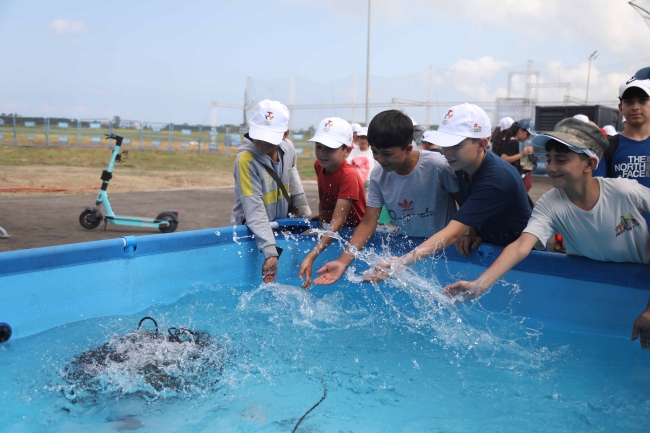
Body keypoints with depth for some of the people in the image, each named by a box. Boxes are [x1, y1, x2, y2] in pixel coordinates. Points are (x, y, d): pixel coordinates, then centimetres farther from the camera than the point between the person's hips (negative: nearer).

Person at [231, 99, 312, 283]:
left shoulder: (288, 148, -9)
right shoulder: (246, 160, -27)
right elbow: (255, 212, -31)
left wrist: (302, 205, 11)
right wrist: (270, 252, -36)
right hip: (252, 231, -6)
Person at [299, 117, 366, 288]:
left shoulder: (349, 176, -28)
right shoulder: (319, 165, -7)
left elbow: (337, 223, -34)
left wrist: (311, 257, -41)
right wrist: (322, 215, 0)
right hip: (327, 230, 7)